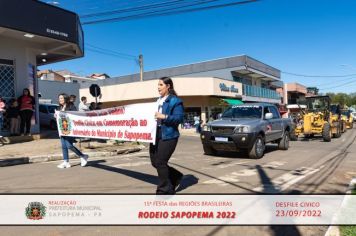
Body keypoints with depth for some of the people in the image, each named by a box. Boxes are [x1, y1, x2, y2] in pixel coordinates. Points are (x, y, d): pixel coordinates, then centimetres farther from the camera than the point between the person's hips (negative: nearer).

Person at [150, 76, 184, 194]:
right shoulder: (158, 101, 19)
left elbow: (179, 118, -15)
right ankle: (176, 177, 32)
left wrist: (164, 117, -23)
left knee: (160, 162, -5)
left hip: (168, 135, -9)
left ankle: (165, 190, 14)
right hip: (156, 134, 9)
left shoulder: (175, 101, -7)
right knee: (154, 162, 10)